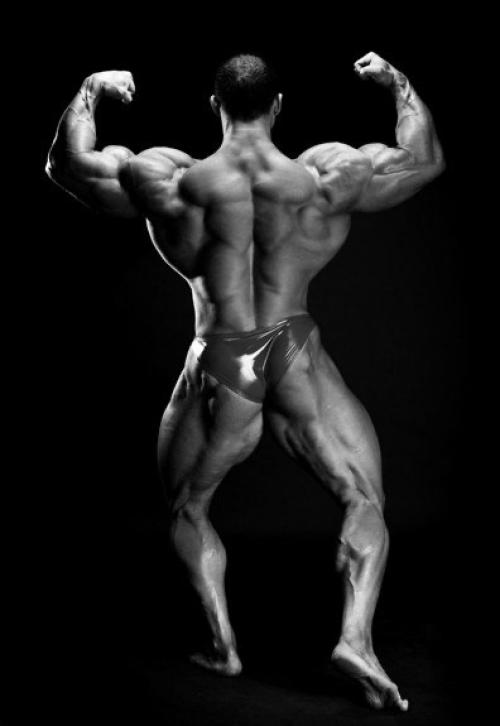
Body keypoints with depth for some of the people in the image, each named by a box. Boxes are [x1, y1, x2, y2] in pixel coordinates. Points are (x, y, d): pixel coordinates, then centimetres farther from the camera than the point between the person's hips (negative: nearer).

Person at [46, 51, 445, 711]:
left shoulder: (174, 183, -9)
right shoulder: (328, 178, -6)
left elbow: (65, 165, 6)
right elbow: (426, 159, 10)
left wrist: (89, 93, 20)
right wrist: (398, 84, 23)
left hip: (221, 367, 0)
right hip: (298, 360, 0)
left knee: (187, 508, 23)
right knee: (365, 500, 12)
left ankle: (224, 645, 19)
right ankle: (357, 637, -6)